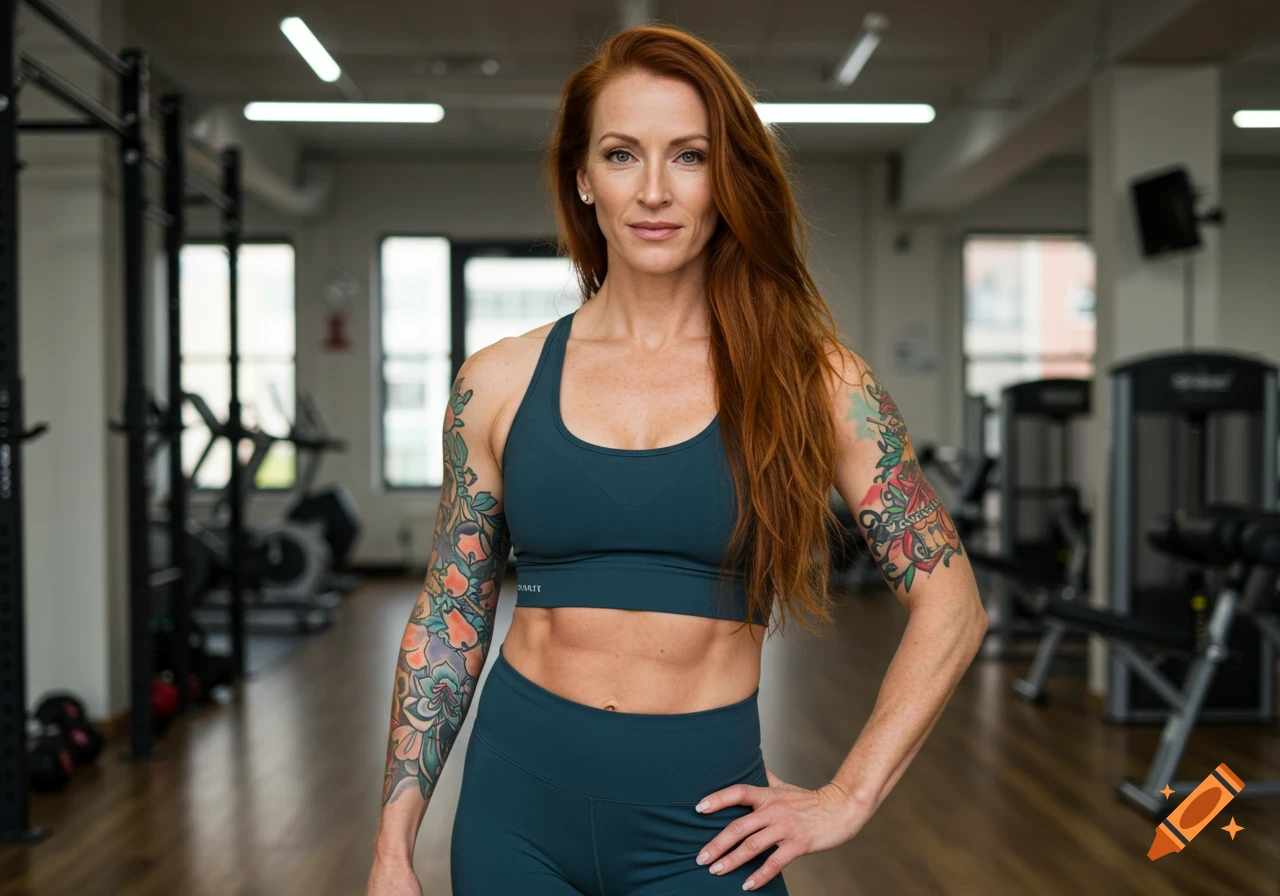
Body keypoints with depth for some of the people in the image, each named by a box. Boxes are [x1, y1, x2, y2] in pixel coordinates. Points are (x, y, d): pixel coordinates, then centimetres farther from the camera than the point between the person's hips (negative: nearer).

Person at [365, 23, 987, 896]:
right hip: (517, 802, 2)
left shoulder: (811, 380, -5)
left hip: (700, 820, -1)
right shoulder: (499, 383, 0)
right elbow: (448, 623, 5)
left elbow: (950, 605, -1)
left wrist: (849, 798, -5)